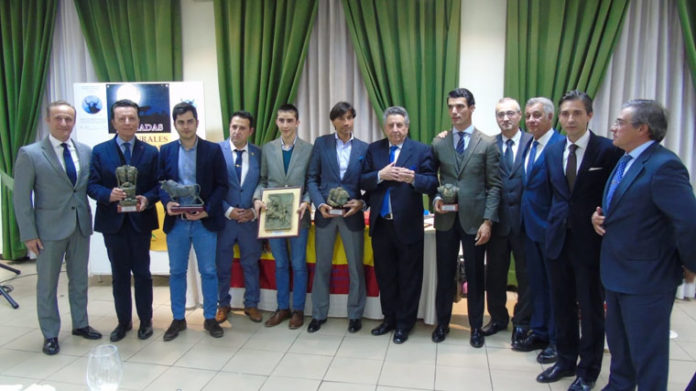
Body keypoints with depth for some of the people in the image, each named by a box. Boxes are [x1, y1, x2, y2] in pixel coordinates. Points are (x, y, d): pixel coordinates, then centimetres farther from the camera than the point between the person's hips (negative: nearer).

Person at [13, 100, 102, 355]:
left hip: (81, 226, 4)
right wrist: (29, 234, -10)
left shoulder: (86, 152, 4)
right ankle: (50, 334, 23)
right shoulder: (30, 154, -8)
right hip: (49, 229, -4)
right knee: (47, 284, 9)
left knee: (79, 279, 16)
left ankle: (80, 324, 33)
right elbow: (21, 198, -7)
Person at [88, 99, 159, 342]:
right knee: (119, 274, 11)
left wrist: (147, 199, -19)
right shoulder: (100, 151, 4)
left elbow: (158, 185, 1)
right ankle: (123, 321, 23)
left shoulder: (150, 152, 4)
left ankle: (145, 321, 20)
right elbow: (92, 185, 0)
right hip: (112, 222, 1)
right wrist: (108, 195, -21)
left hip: (140, 221, -1)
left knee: (142, 272, 7)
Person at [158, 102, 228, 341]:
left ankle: (210, 318, 20)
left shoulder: (213, 150, -1)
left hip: (204, 221, -2)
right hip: (176, 221, 2)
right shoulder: (166, 151, 7)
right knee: (177, 272, 11)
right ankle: (178, 319, 24)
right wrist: (167, 202, -14)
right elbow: (160, 183, 7)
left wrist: (207, 210, -15)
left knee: (208, 271, 6)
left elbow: (222, 185, -3)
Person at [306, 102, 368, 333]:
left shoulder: (364, 148, 3)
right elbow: (312, 178, 1)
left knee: (356, 267, 6)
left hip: (352, 214, 0)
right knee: (322, 266, 10)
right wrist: (319, 204, -11)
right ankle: (318, 314, 24)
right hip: (325, 212, 0)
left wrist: (361, 203, -13)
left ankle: (355, 315, 23)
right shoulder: (321, 143, 3)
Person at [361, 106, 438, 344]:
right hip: (380, 224, 3)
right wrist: (380, 175, -15)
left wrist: (413, 178, -27)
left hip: (408, 225, -3)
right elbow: (362, 182, 2)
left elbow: (432, 184, -9)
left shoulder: (421, 150, -2)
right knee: (384, 275, 15)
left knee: (409, 277, 8)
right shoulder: (373, 150, 7)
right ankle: (389, 318, 32)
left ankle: (405, 323, 23)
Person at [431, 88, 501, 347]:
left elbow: (494, 186, -3)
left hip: (474, 219, -2)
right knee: (445, 275, 10)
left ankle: (476, 327, 25)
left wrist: (488, 221, -10)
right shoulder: (438, 143, 5)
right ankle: (442, 323, 26)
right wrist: (435, 198, -9)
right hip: (446, 219, 2)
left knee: (475, 276, 9)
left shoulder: (488, 144, -1)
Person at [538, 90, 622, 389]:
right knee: (562, 305, 15)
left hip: (591, 240, -5)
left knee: (591, 308, 9)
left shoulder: (608, 150, -9)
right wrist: (556, 221, 7)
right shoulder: (553, 151, 7)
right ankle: (566, 360, 33)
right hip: (559, 238, 5)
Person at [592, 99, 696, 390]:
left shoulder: (663, 165, -22)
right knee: (618, 342, 24)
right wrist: (599, 215, 1)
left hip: (646, 279, -9)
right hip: (618, 273, 9)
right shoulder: (625, 161, 9)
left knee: (647, 351, 7)